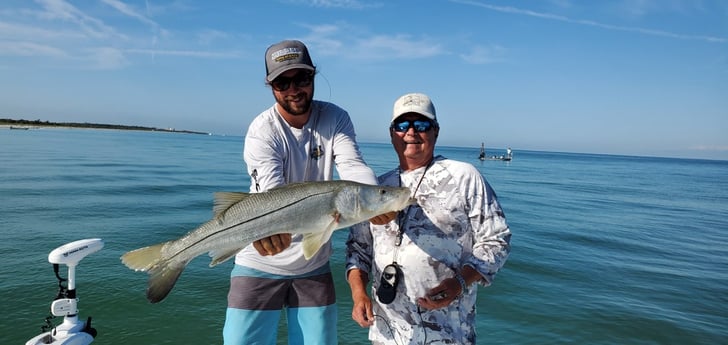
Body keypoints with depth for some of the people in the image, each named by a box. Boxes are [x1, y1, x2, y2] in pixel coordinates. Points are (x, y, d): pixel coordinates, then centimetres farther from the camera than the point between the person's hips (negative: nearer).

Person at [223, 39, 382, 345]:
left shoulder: (335, 119, -5)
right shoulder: (262, 131, -15)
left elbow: (353, 166, -19)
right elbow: (271, 190, -29)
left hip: (314, 266, 3)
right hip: (262, 264, -3)